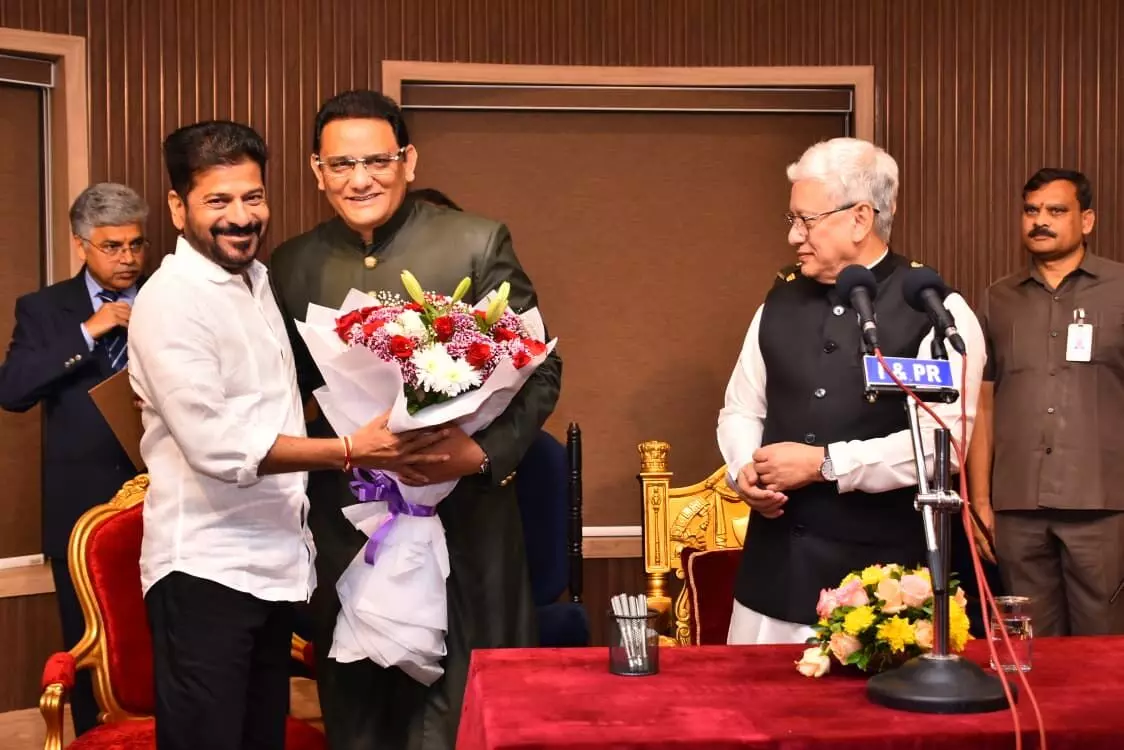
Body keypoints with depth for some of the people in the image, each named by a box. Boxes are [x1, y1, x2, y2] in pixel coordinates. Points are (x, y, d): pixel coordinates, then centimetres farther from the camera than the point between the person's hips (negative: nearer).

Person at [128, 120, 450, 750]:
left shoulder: (259, 281, 12)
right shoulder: (170, 301, -13)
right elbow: (215, 444, -22)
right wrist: (351, 451, -23)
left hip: (274, 558, 8)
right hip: (205, 569, -8)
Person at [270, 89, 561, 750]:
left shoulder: (479, 244, -5)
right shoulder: (293, 266, 4)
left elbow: (539, 371, -4)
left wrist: (484, 450, -19)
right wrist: (338, 451, -5)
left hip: (461, 523, -3)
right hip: (345, 529, 3)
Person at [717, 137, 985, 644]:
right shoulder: (780, 304, 10)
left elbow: (942, 440, -16)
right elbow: (742, 408, 17)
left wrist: (824, 464, -17)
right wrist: (744, 469, -4)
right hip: (774, 566, 5)